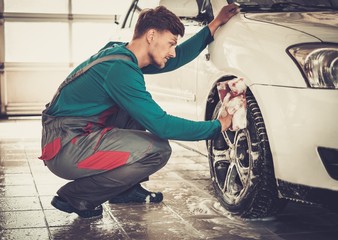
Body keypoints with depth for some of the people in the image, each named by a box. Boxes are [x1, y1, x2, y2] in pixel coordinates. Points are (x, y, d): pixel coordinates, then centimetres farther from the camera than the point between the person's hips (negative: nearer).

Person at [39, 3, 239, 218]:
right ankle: (75, 197, -6)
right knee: (158, 151, -18)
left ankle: (127, 190, 18)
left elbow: (178, 57, 21)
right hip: (65, 150, -10)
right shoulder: (120, 69, -22)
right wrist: (218, 126, -13)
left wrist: (215, 25, 20)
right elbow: (161, 125, -22)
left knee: (143, 109, 16)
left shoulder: (120, 53, 7)